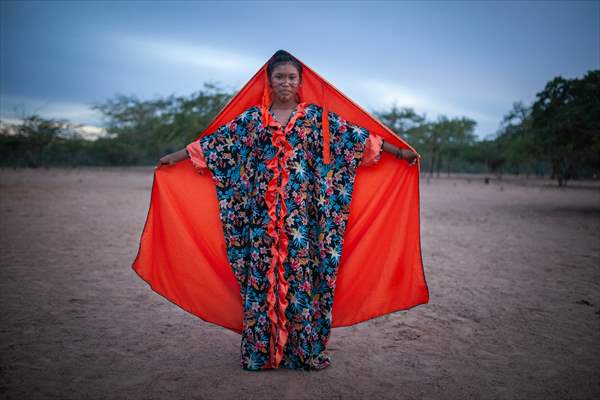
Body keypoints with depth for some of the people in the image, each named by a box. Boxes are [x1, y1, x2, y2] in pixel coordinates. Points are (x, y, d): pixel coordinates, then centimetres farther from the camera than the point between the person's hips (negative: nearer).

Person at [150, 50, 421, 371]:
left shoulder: (316, 117, 7)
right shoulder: (252, 119, 10)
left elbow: (356, 136, 5)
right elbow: (217, 141, 13)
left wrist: (398, 151, 3)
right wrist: (177, 156, 14)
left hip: (302, 214, -1)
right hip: (263, 216, 1)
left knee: (302, 270, 0)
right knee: (262, 272, 2)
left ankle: (305, 349, 12)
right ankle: (260, 350, 14)